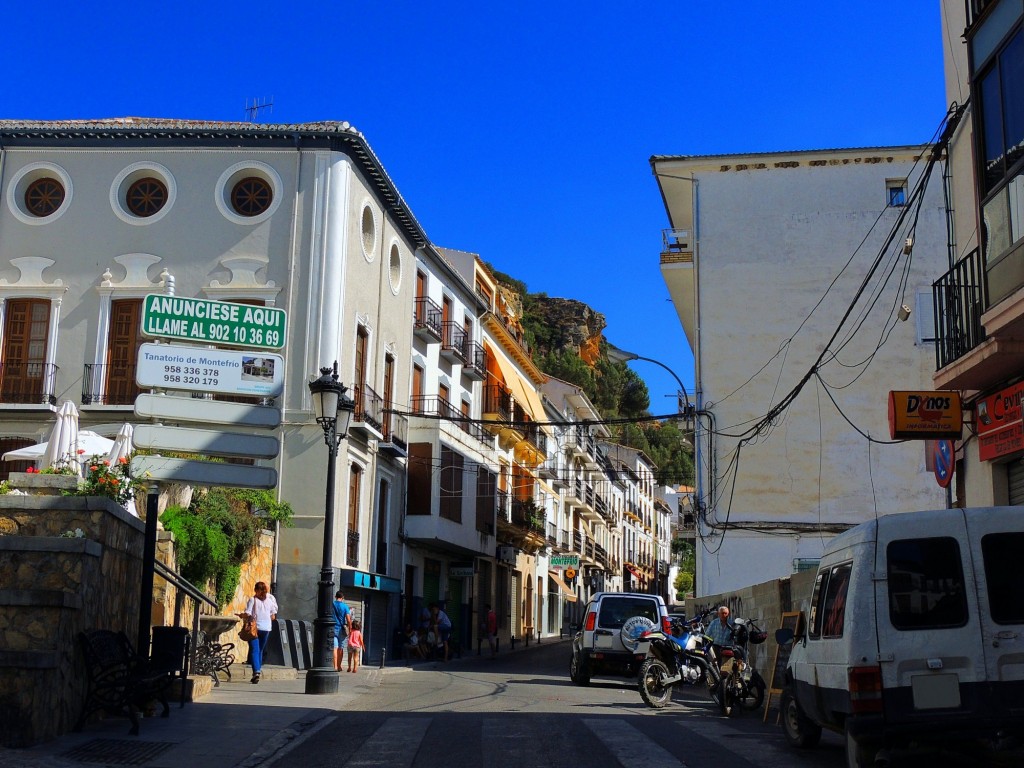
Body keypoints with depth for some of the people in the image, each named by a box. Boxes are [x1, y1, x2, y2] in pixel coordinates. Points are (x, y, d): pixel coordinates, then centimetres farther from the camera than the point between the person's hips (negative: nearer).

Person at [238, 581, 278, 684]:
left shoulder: (252, 600, -4)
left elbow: (247, 614, -13)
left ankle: (256, 672, -21)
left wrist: (241, 615, 1)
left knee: (254, 650, -6)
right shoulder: (270, 600, 7)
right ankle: (259, 669, 19)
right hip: (266, 628, 4)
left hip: (255, 628, -4)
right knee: (260, 650, 18)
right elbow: (273, 616, 10)